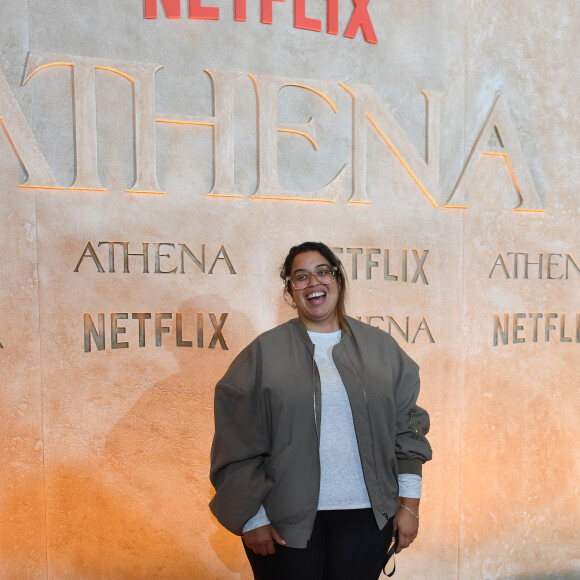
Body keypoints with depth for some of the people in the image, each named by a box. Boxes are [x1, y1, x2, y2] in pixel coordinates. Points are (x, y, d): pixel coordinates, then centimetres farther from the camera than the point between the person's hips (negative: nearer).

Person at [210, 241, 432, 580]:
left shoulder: (381, 347, 3)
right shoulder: (264, 353, -4)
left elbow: (407, 428, 5)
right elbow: (237, 445, -4)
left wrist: (409, 502, 2)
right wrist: (251, 518, -5)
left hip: (367, 516, 2)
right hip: (286, 521, -1)